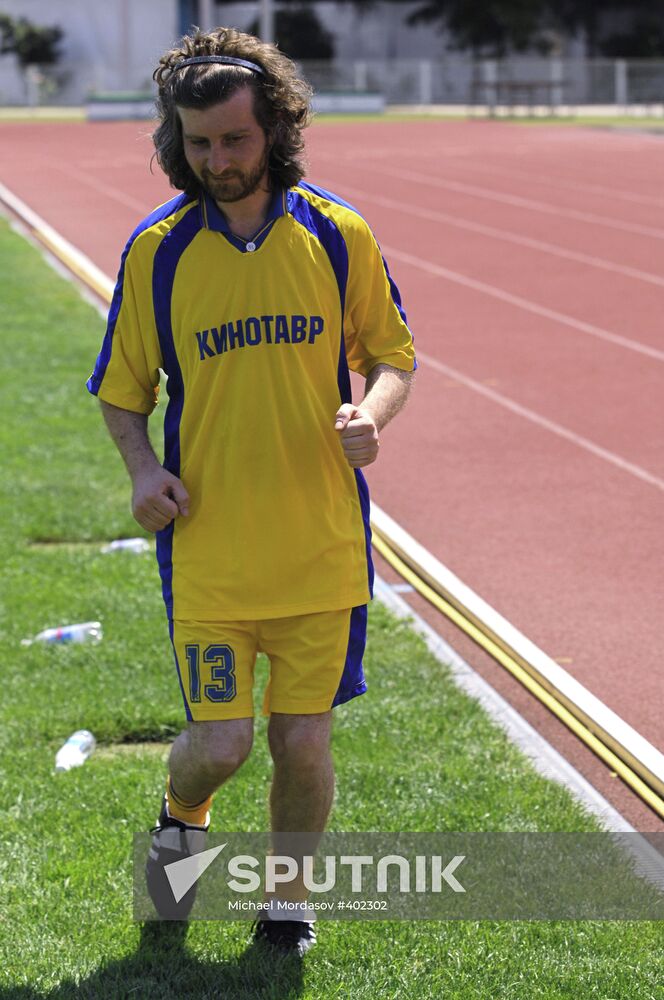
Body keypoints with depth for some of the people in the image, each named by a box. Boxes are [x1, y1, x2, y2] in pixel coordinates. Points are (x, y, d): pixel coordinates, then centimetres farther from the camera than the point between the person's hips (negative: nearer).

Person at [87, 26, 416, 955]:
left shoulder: (339, 236, -2)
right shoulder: (156, 251, -3)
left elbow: (393, 354, 9)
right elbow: (123, 389, 8)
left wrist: (370, 412, -13)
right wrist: (143, 468, -11)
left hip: (322, 546, 1)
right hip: (207, 548, -1)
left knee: (303, 743, 4)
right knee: (219, 743, -3)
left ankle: (290, 899, 29)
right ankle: (180, 819, 32)